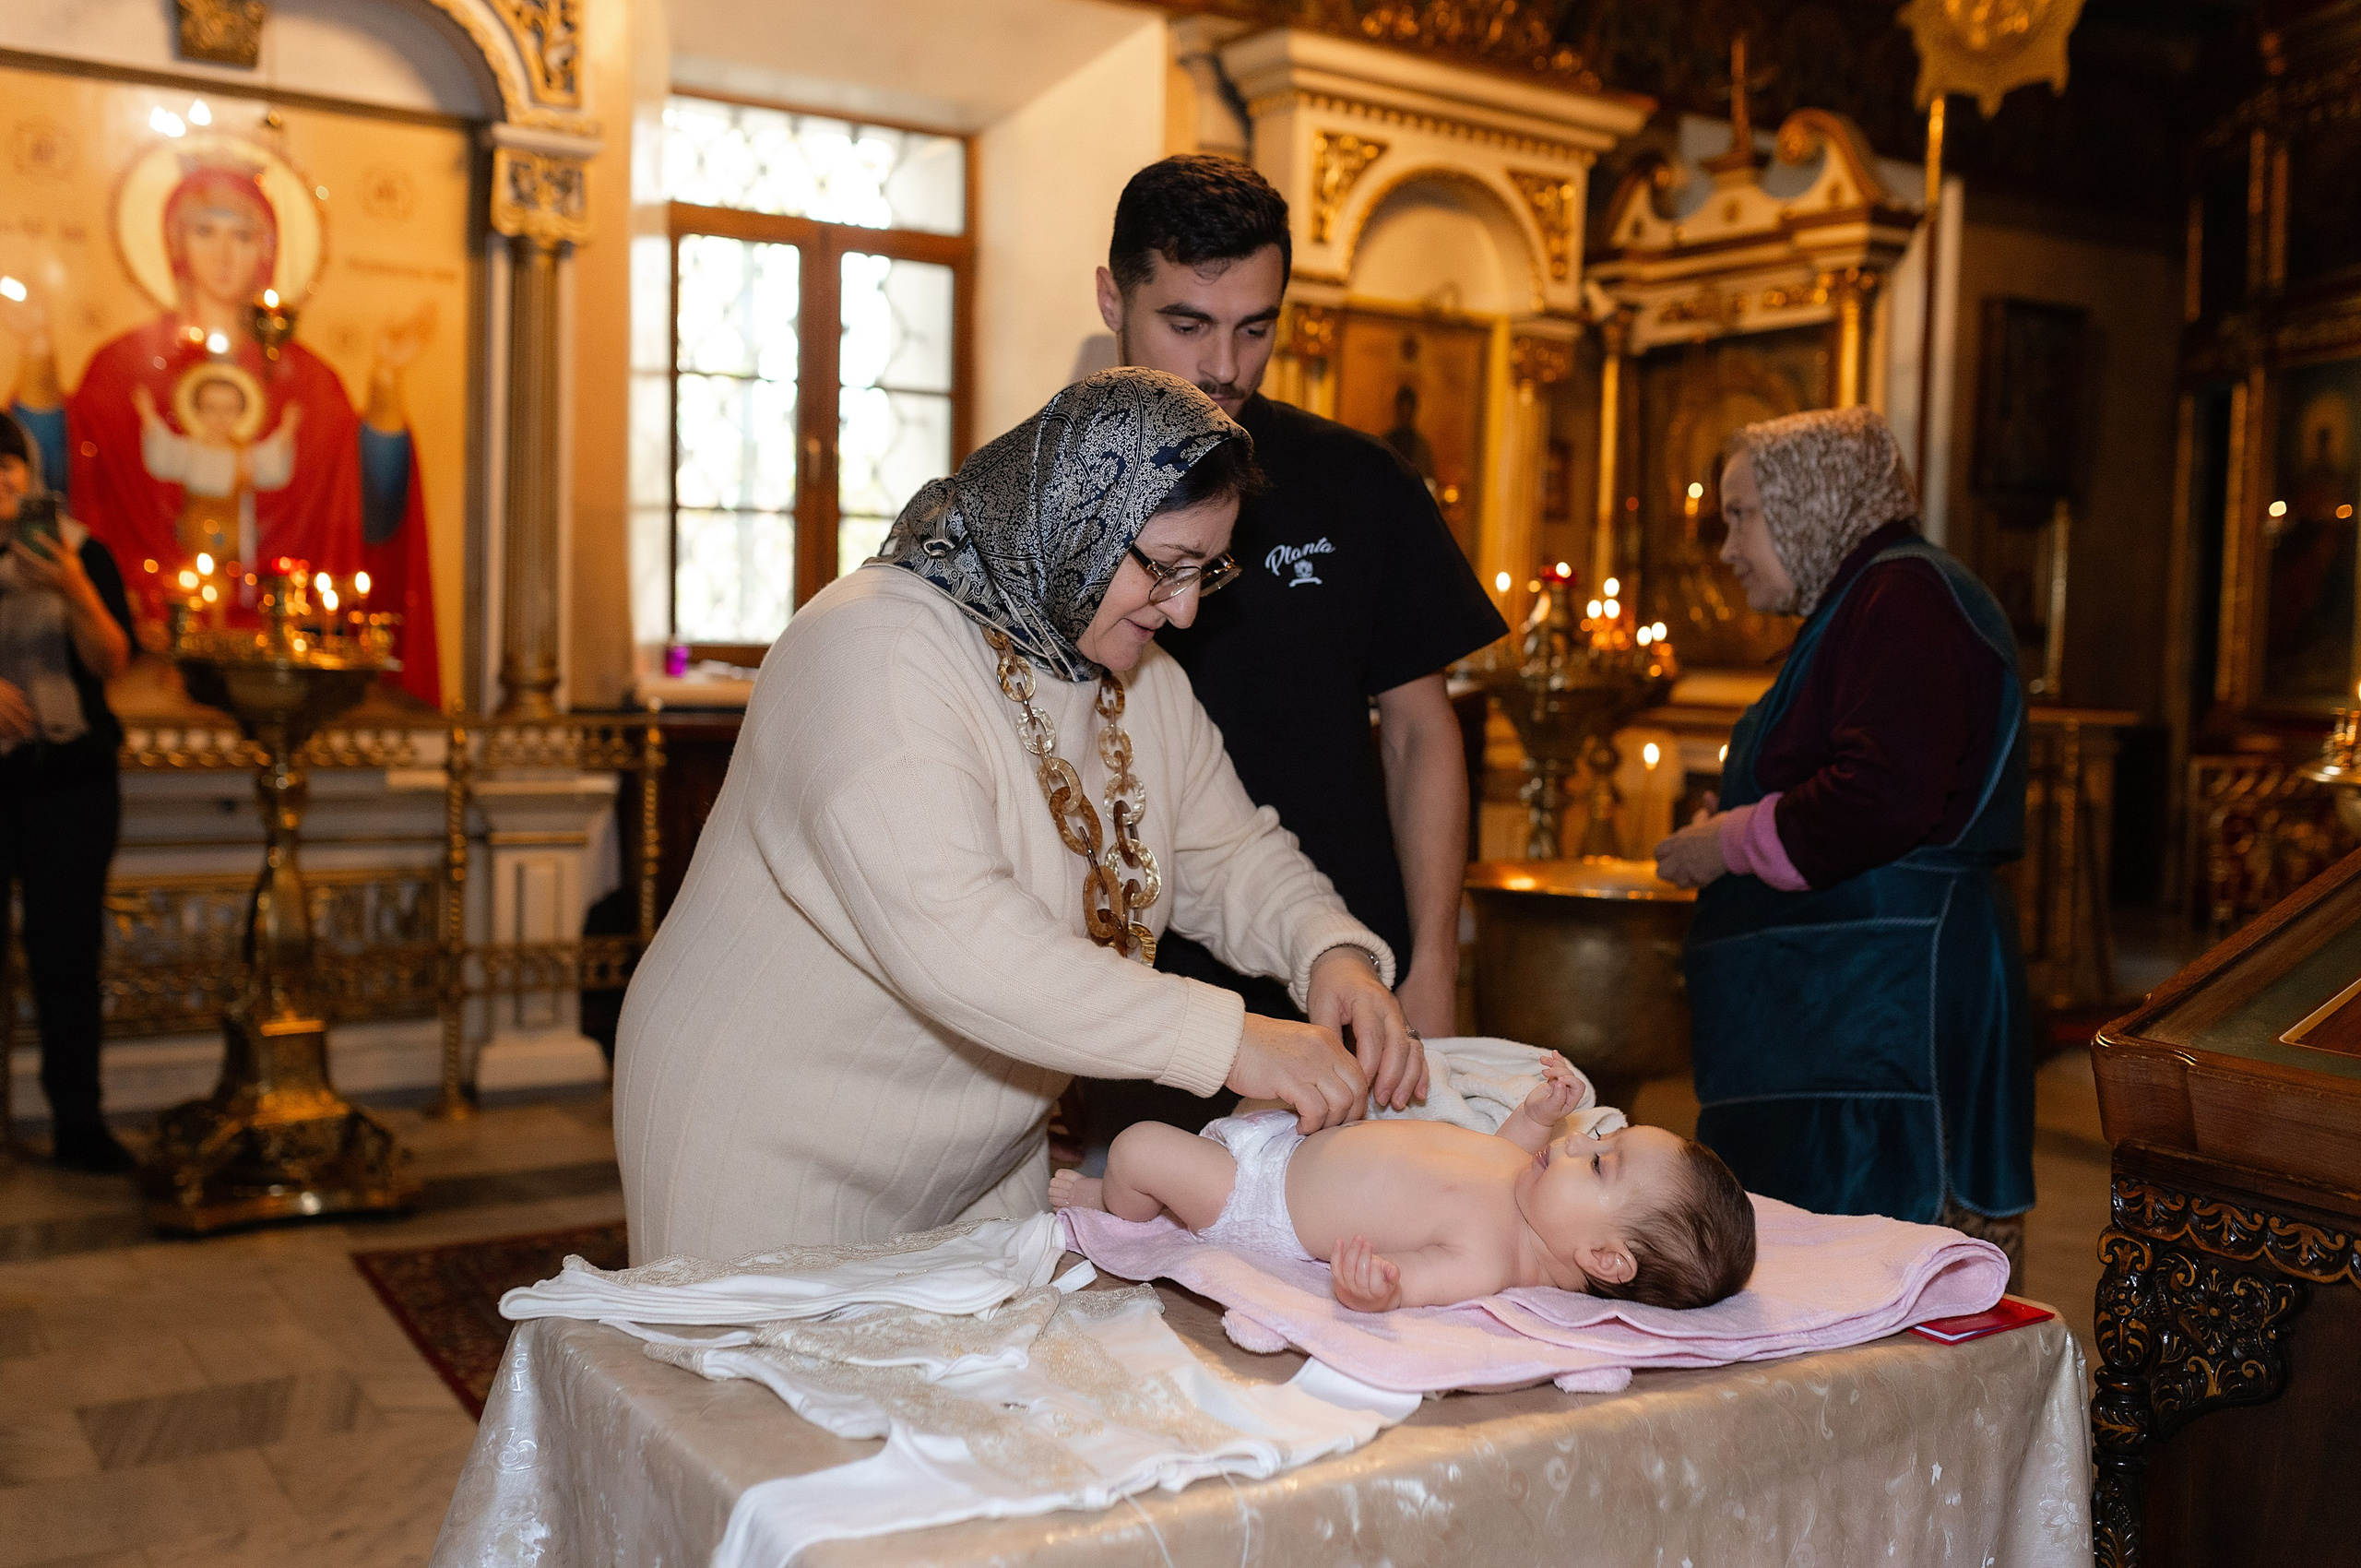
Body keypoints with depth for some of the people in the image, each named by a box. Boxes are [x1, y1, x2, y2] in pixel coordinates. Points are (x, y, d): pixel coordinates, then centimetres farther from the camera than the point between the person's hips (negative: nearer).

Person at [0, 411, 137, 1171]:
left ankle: (78, 1125, 5)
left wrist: (76, 591, -18)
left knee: (66, 953, 0)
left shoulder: (79, 551, 5)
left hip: (69, 780, 0)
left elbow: (111, 664, -3)